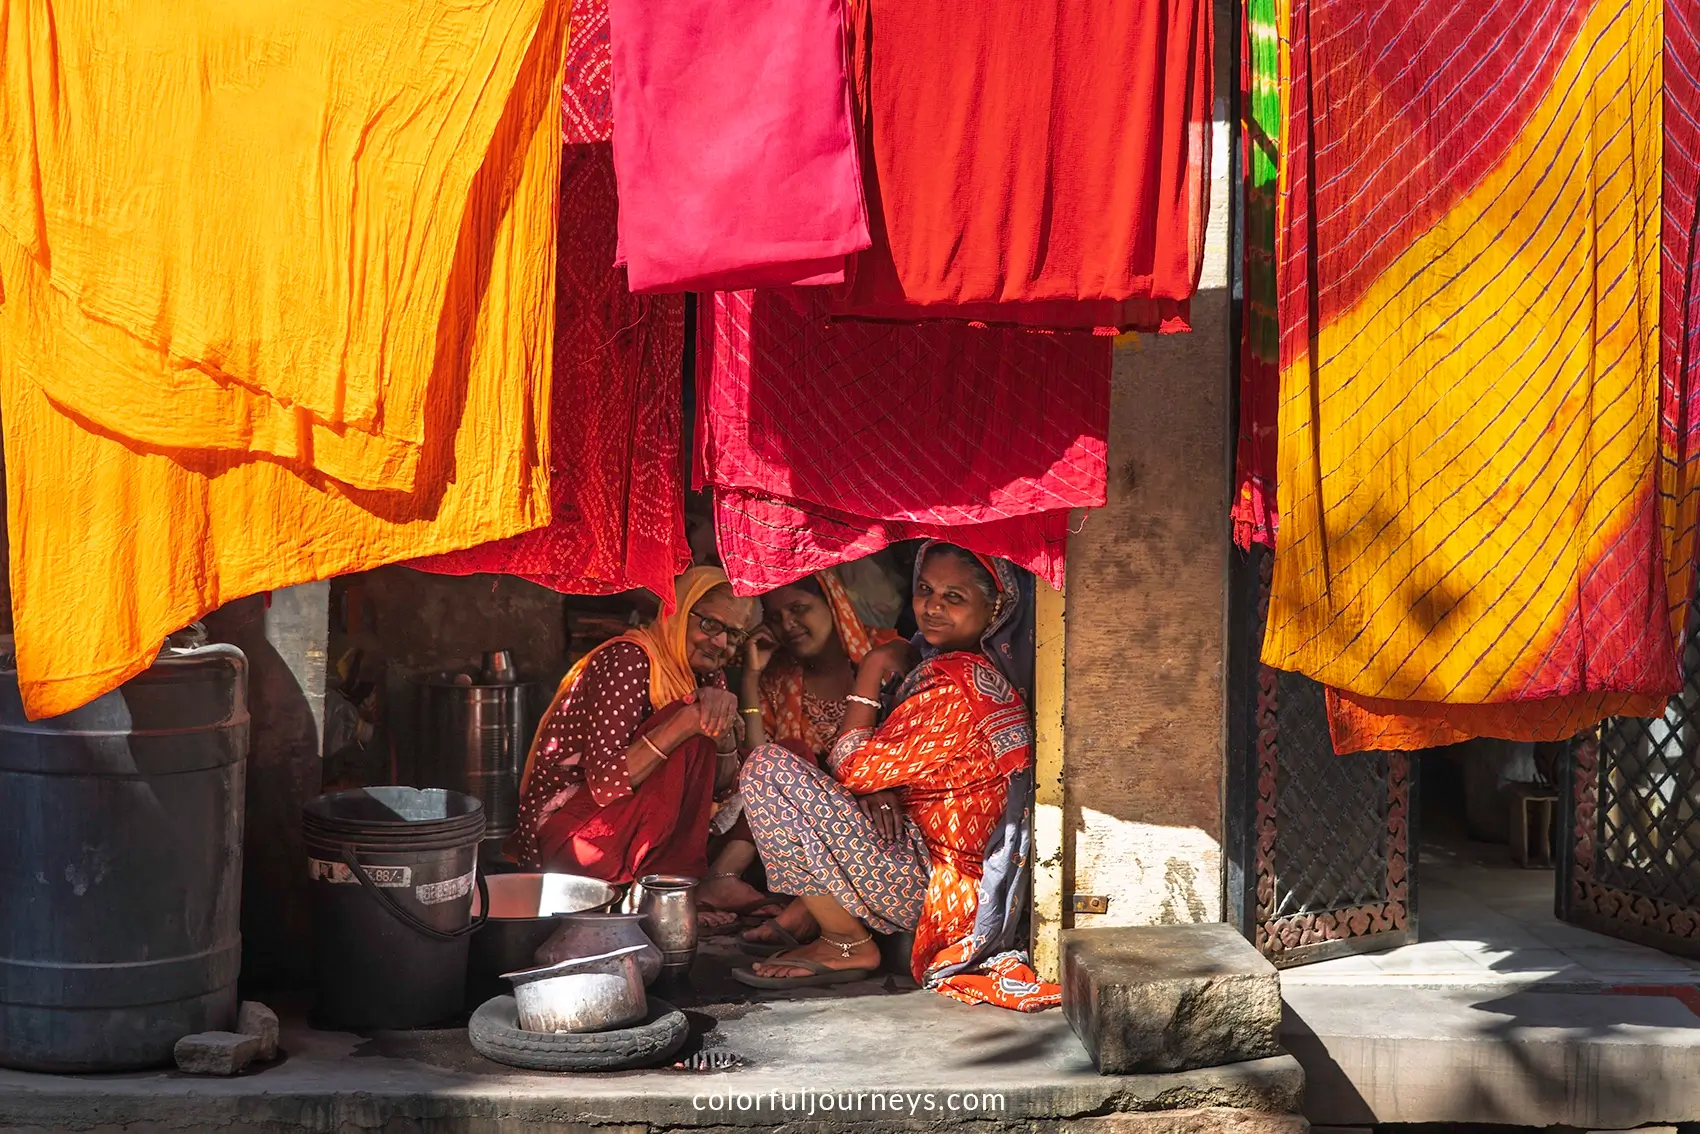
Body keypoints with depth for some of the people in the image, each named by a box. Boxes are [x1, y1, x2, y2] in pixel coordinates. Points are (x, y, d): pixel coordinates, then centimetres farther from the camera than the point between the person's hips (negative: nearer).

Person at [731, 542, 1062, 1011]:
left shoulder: (953, 681, -22)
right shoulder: (983, 672, 10)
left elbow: (853, 767, -15)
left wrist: (873, 672, -5)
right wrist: (883, 793, -7)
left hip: (929, 891, -11)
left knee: (768, 769, -18)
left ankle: (848, 946, -6)